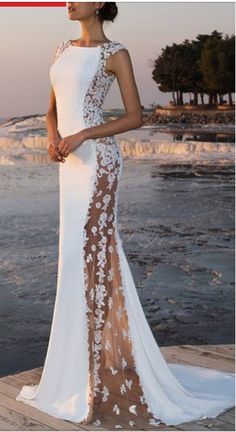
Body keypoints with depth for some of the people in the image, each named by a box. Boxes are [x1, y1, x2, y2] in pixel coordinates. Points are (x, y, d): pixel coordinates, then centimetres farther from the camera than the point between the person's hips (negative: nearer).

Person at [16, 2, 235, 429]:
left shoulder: (115, 53, -5)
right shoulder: (64, 49, 16)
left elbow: (135, 117, -9)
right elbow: (53, 109, 18)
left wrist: (81, 136, -17)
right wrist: (52, 137, -4)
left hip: (96, 160, -7)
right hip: (72, 162, 7)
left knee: (89, 255, -8)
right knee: (83, 257, 10)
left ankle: (105, 372, 1)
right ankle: (84, 365, 21)